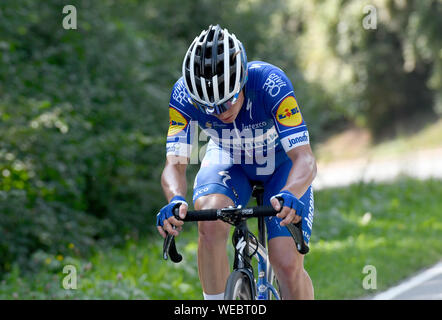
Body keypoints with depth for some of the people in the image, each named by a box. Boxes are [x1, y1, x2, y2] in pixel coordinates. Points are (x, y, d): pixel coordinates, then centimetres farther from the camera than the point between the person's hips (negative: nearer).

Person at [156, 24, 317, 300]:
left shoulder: (271, 84, -37)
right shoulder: (185, 95, -30)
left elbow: (305, 159, -40)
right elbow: (175, 164, -31)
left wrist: (289, 196, -61)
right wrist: (176, 200, -54)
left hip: (281, 162, -2)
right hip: (230, 160, 2)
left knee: (288, 265, -16)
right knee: (210, 223, -30)